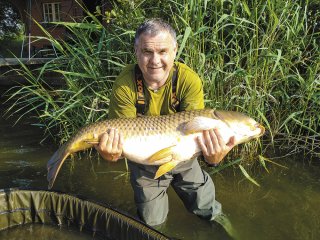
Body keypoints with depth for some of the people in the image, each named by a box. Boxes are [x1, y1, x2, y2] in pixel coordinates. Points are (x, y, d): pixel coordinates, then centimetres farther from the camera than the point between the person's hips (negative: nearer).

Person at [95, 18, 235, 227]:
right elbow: (122, 135, -24)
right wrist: (112, 153, -47)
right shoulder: (124, 86, -26)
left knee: (206, 209, 19)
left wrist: (212, 155, -51)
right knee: (152, 222, 18)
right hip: (145, 164, 0)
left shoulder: (189, 80, -25)